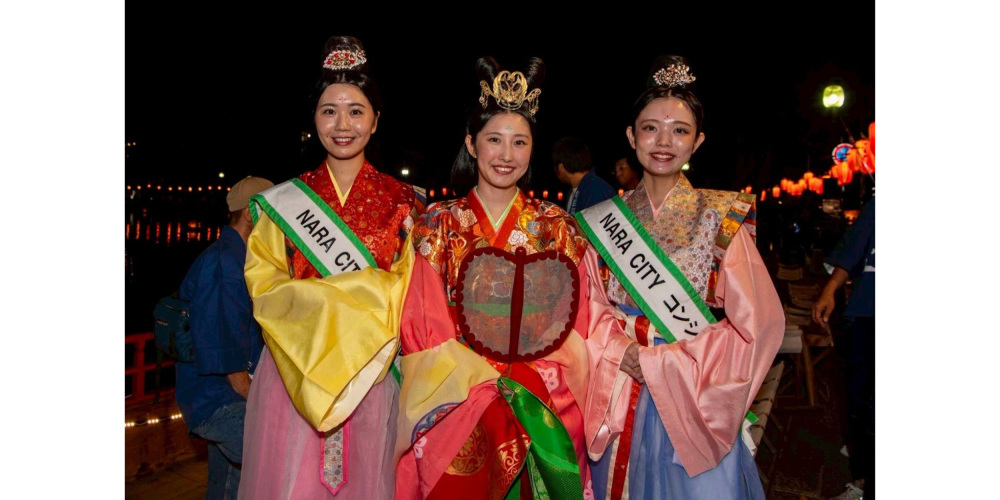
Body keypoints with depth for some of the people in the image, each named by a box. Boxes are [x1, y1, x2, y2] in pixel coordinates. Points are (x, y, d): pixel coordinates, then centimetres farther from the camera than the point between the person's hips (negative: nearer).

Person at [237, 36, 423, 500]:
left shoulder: (401, 201, 3)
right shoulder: (284, 200, 6)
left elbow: (409, 287, 1)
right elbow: (264, 283, 2)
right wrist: (315, 305, -14)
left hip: (369, 374, 0)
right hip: (294, 369, 1)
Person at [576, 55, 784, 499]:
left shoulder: (721, 217, -6)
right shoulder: (605, 219, 2)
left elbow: (757, 323, -10)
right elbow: (591, 306, 5)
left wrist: (662, 362, -14)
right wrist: (623, 353, -13)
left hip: (694, 402, -2)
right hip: (620, 403, 3)